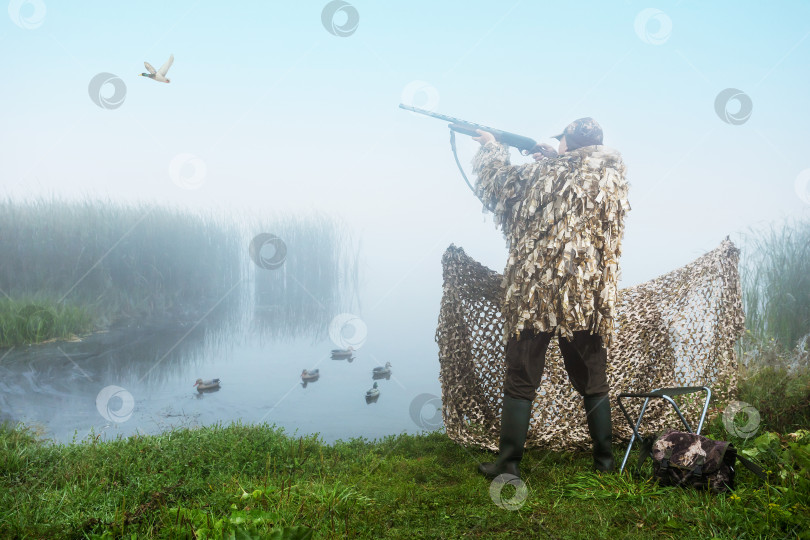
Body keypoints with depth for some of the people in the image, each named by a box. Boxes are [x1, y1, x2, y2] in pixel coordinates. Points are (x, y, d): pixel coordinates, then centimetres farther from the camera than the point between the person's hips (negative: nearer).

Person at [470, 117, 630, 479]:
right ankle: (604, 459, 24)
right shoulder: (613, 176, 6)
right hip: (590, 296, 4)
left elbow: (495, 186, 10)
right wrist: (546, 155, 27)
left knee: (521, 382, 5)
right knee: (593, 382, 16)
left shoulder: (544, 173, -5)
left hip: (535, 290, -3)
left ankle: (508, 464, 8)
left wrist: (492, 148, 25)